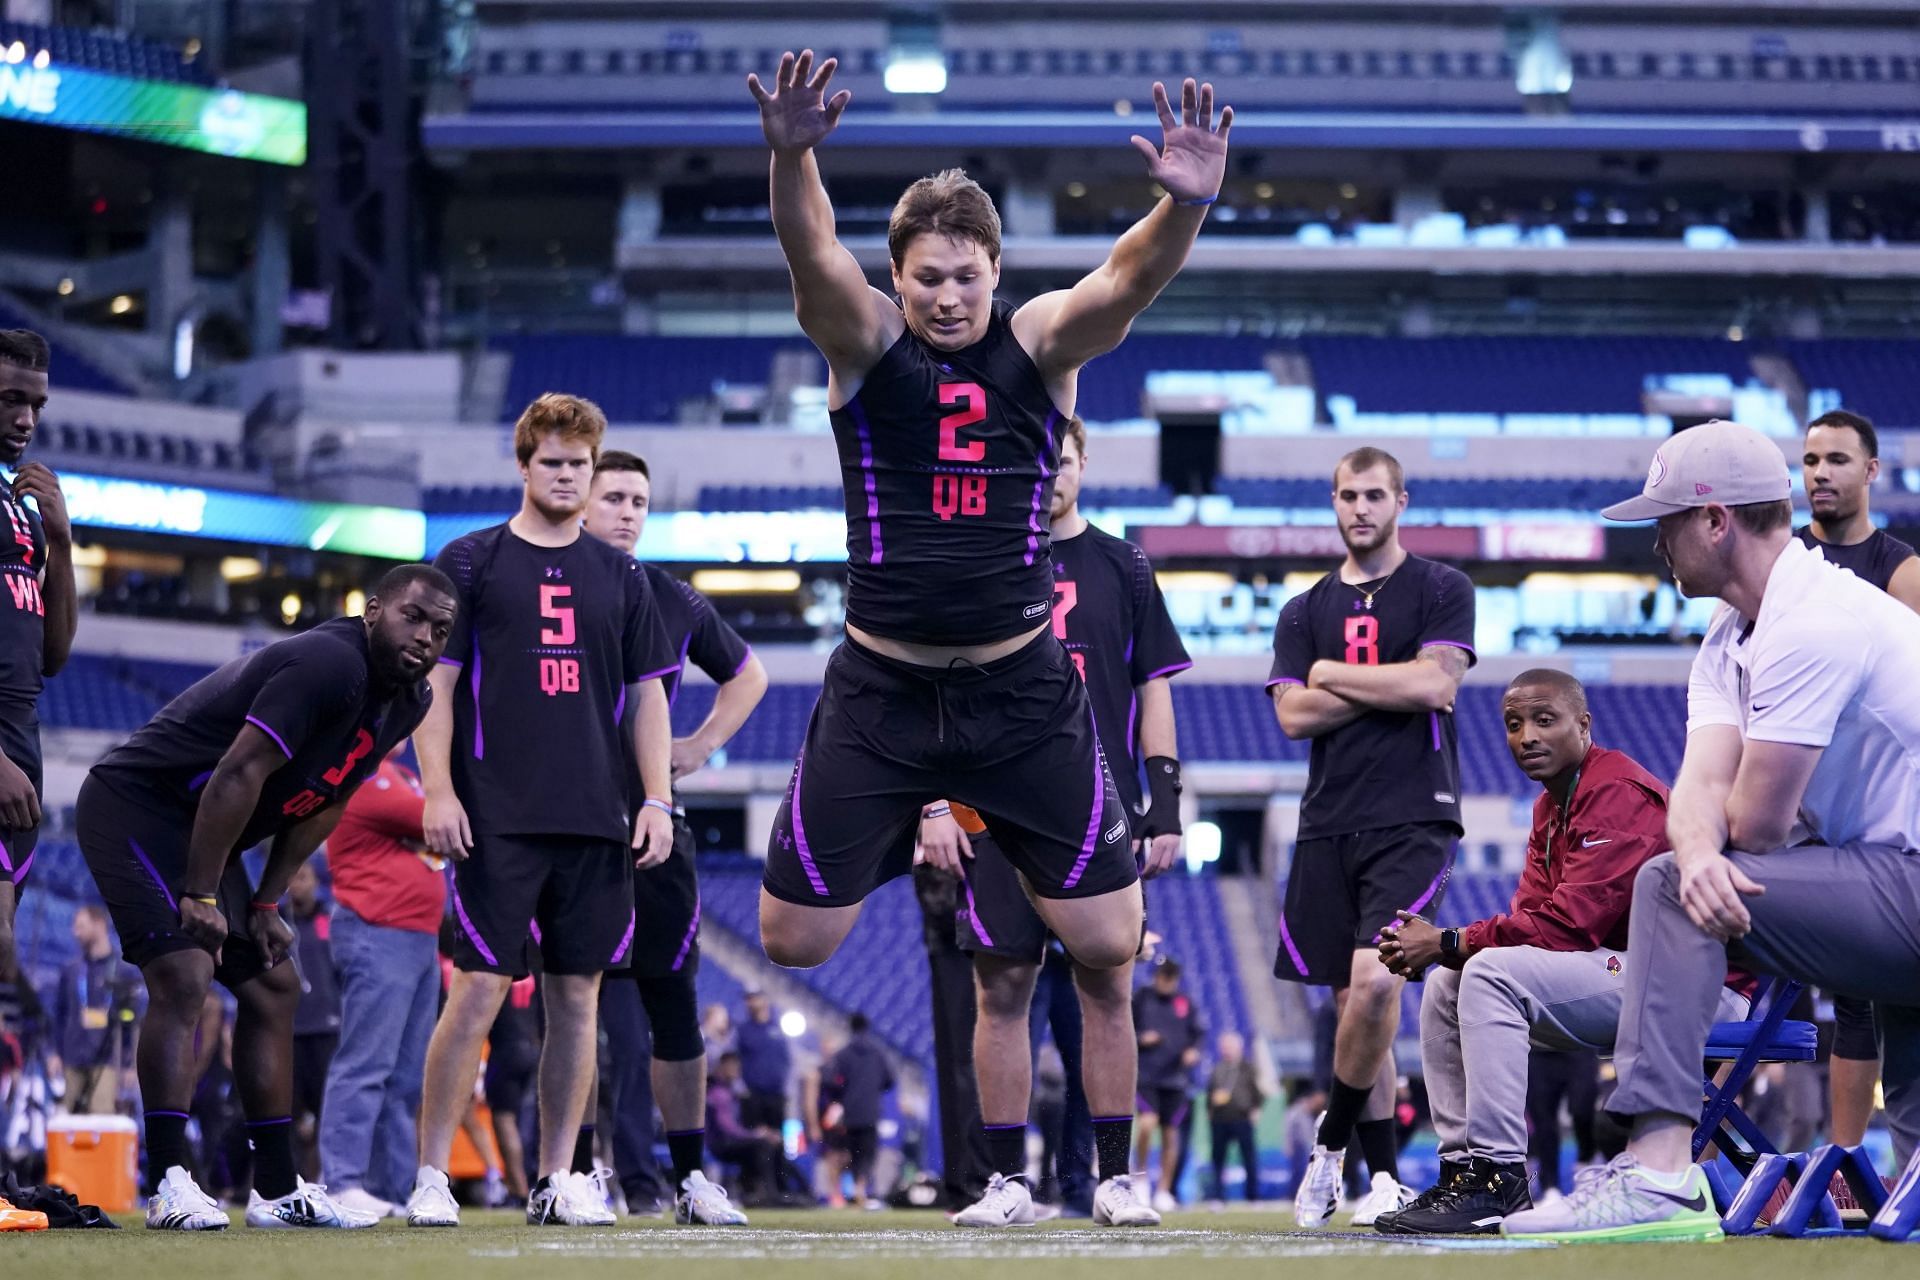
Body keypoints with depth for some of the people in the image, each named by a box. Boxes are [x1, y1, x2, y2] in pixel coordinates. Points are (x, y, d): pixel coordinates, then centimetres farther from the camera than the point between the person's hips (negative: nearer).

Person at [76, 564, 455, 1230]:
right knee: (183, 975, -22)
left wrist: (265, 905, 8)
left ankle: (277, 1189, 15)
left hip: (197, 835, 10)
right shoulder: (330, 665, -26)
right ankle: (170, 1185, -24)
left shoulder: (404, 701, 5)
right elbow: (238, 776, -28)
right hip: (135, 807, -10)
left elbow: (320, 805, 13)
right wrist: (200, 896, -24)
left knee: (272, 988, 10)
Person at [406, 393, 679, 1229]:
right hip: (498, 819, -4)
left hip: (596, 819, 4)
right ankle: (429, 1176, -1)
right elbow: (434, 681, 1)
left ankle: (558, 1180, 11)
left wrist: (657, 800, 6)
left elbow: (647, 694, 16)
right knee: (479, 990, -7)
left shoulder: (618, 576, 14)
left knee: (578, 995, 4)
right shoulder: (470, 563, 5)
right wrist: (437, 789, -9)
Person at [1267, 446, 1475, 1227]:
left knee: (1374, 981, -20)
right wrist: (1391, 689, -5)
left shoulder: (1441, 591, 5)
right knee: (1356, 1001, 3)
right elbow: (1294, 714, 3)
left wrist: (1333, 674, -1)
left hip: (1413, 818, -4)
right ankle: (1384, 1178, 8)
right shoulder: (1304, 613, 15)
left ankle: (1331, 1147, -3)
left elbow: (1434, 683, -10)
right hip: (1327, 824, 4)